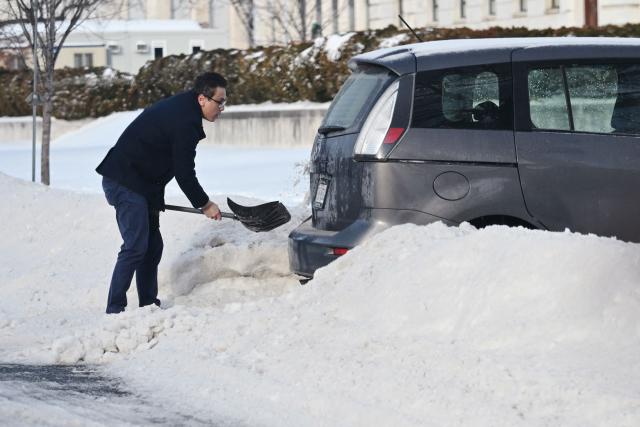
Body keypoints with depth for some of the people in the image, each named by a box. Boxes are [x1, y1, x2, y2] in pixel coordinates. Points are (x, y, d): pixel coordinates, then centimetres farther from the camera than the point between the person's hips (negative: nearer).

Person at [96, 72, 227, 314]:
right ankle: (114, 309, -12)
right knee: (136, 246, -13)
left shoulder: (179, 108, 14)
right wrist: (204, 204, -3)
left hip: (139, 183, 11)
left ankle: (149, 305, 15)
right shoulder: (185, 121, -19)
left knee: (152, 246, 11)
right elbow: (184, 172, -16)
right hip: (126, 183, -11)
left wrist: (156, 199, 17)